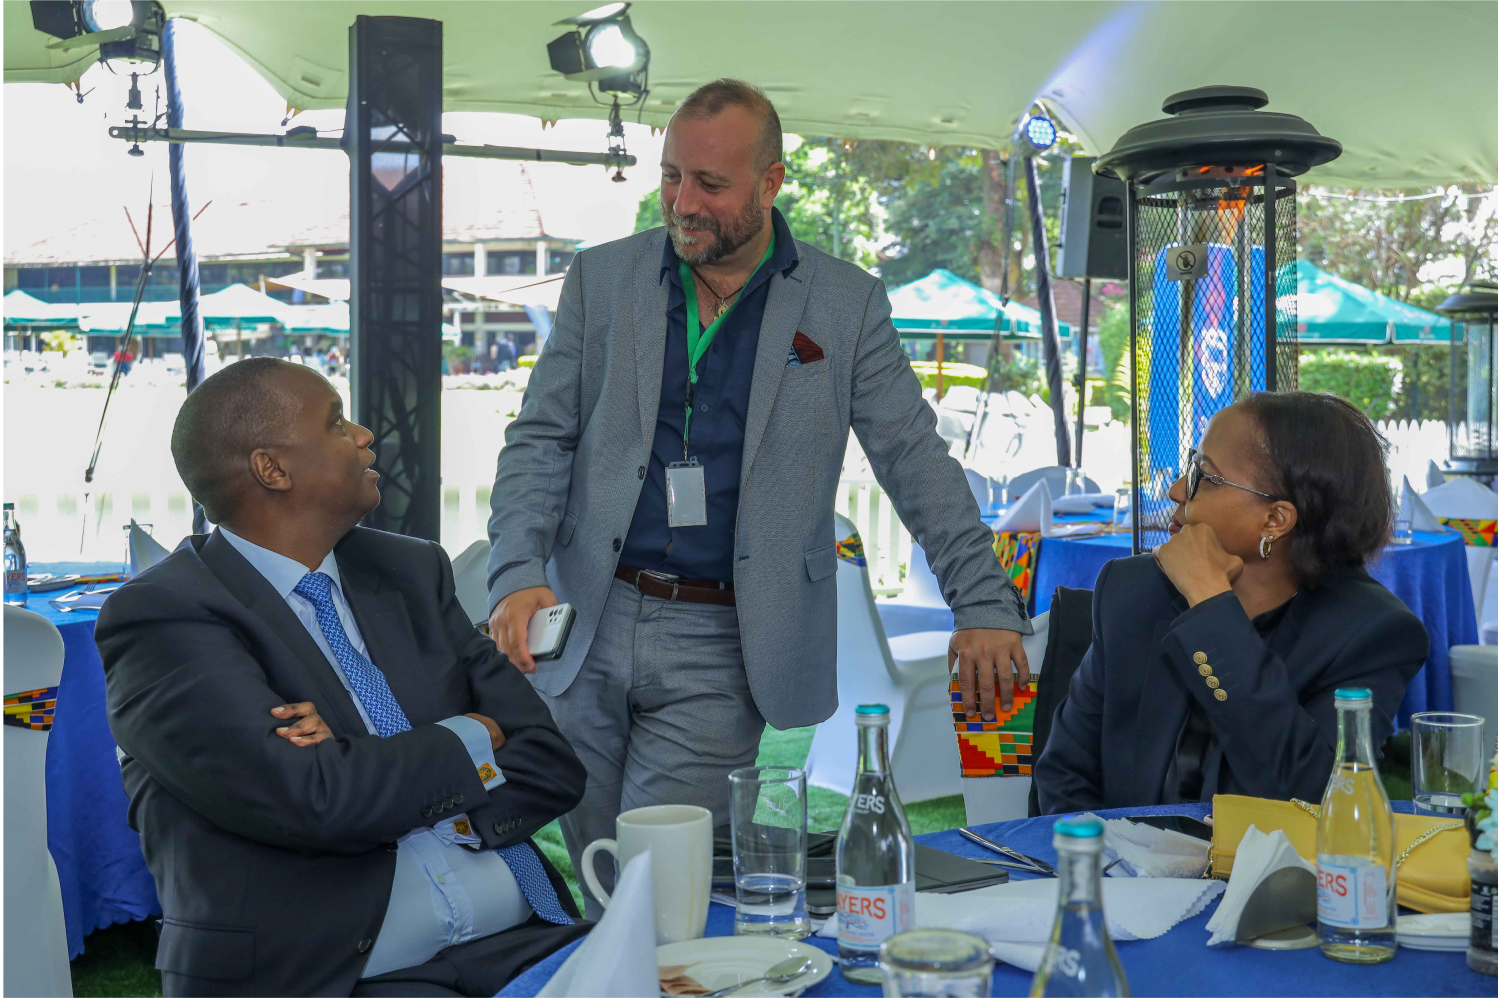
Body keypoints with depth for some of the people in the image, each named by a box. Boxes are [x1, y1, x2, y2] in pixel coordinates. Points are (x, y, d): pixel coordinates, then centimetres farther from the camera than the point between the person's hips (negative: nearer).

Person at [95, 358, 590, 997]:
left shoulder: (411, 570, 15)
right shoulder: (161, 616, -4)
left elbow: (551, 764, 8)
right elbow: (309, 800, -19)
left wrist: (366, 772, -8)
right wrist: (475, 738, -2)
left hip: (520, 943, 5)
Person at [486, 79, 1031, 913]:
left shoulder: (846, 304, 2)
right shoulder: (601, 278, 7)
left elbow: (916, 459, 1)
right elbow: (541, 439, 4)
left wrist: (986, 607, -8)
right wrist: (518, 577, -13)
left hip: (718, 652, -2)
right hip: (587, 626, 3)